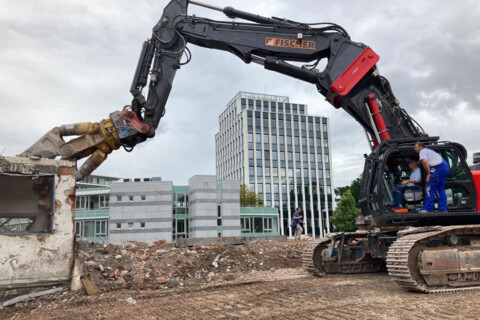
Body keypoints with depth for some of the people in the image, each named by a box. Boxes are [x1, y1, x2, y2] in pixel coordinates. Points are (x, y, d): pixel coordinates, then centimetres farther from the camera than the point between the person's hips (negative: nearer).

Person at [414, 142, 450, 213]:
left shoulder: (422, 151, 0)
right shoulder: (429, 150, 30)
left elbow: (424, 161, -19)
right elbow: (440, 157, 38)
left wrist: (428, 173, -14)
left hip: (438, 168, -10)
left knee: (429, 188, -4)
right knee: (440, 189, 15)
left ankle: (428, 209, -5)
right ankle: (443, 209, 15)